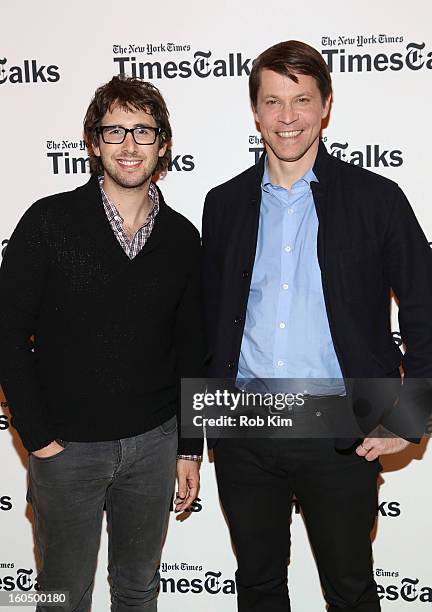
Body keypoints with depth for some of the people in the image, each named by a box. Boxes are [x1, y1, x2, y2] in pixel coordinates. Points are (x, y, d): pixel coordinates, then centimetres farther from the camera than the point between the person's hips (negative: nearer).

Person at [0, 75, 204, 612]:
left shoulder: (182, 238, 1)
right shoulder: (49, 222, -9)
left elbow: (191, 351, 7)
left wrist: (189, 448, 7)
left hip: (153, 444, 3)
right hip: (65, 446, -2)